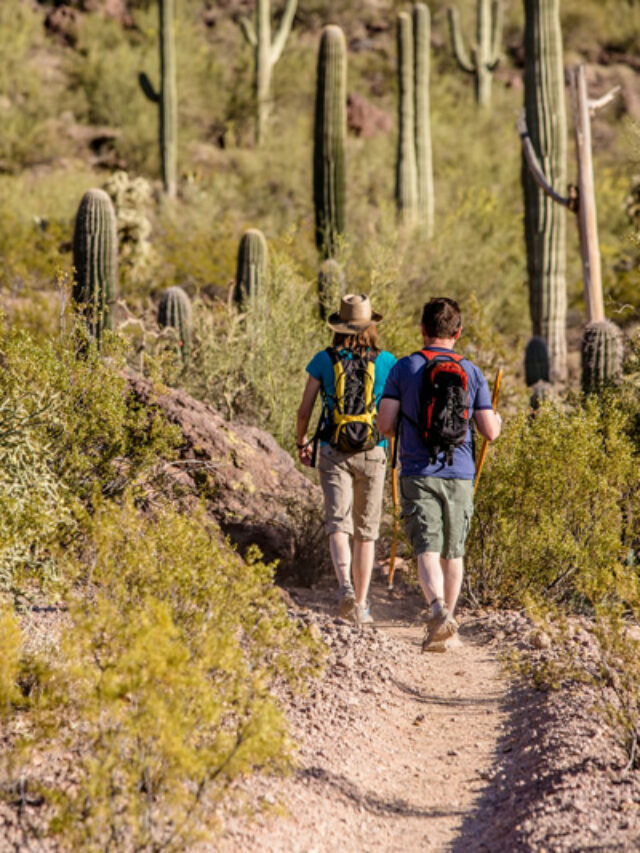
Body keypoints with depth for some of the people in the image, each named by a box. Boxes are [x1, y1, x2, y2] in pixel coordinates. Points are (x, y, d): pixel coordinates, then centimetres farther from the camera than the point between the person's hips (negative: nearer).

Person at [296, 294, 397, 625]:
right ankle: (361, 605, 14)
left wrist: (302, 442, 18)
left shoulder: (323, 360, -1)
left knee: (338, 525, -5)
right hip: (372, 453, 1)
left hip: (334, 452, -1)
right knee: (365, 532, 11)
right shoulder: (386, 361, -1)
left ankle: (345, 587, -30)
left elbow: (304, 410, 1)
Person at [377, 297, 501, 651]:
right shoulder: (471, 373, 2)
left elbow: (385, 425, -5)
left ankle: (439, 611, -31)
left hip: (418, 473, -2)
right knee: (453, 553, 14)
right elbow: (490, 431, 2)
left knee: (427, 551, -7)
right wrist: (498, 420, 26)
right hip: (459, 475, 2)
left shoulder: (405, 368, -2)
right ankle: (443, 622, 22)